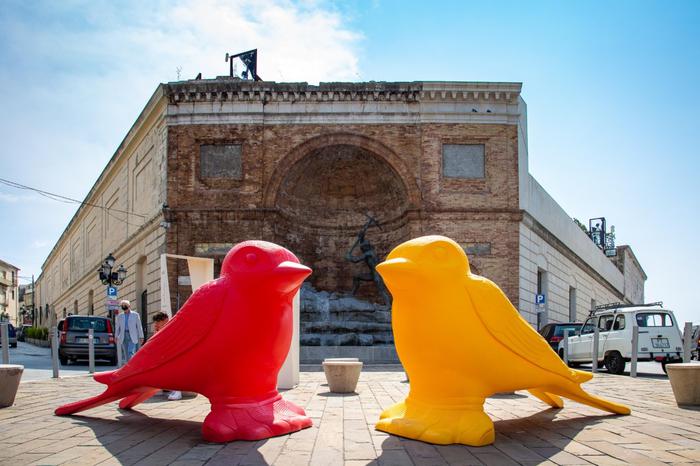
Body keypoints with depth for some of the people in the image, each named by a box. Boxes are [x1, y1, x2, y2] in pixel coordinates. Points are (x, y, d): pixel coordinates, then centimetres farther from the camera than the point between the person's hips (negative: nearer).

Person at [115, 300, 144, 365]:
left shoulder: (135, 315, 4)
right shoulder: (119, 316, 13)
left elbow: (139, 327, 3)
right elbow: (118, 327, 14)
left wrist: (141, 337, -1)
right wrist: (116, 337, 8)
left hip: (132, 337, -3)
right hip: (123, 336, 3)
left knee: (131, 352, -16)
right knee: (124, 353, 4)